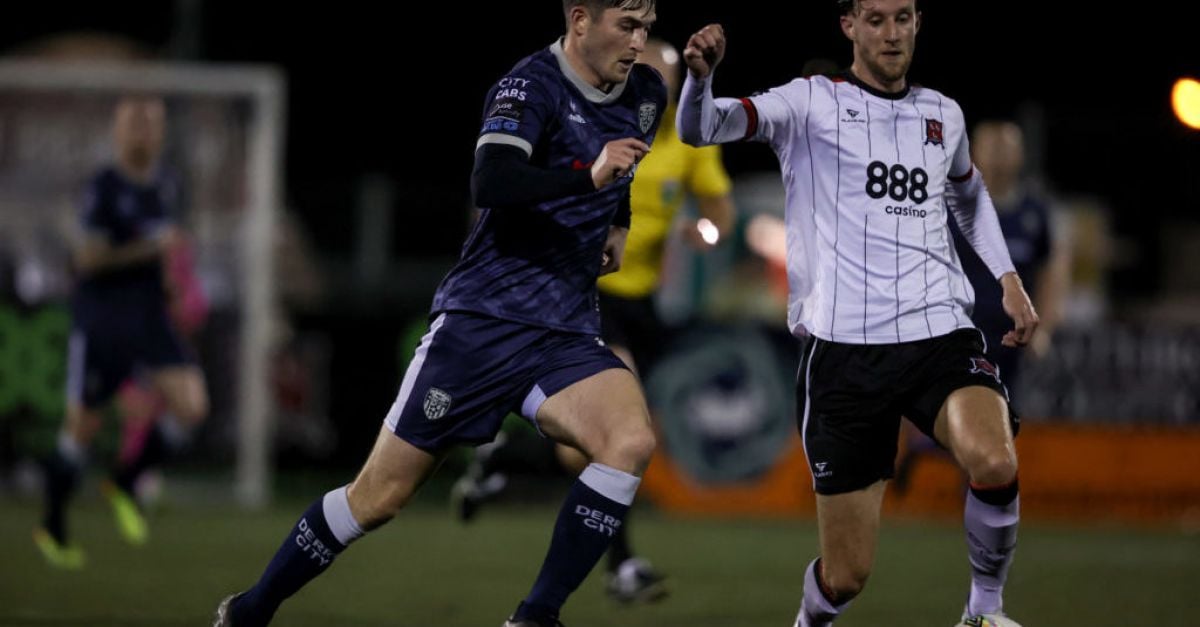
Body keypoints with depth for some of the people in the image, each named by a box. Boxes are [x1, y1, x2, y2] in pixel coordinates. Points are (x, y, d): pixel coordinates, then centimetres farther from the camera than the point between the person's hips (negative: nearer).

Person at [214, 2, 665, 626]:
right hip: (481, 319, -5)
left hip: (563, 337, 5)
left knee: (631, 441, -25)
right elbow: (490, 185, -33)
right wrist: (589, 178, -42)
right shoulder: (530, 87, -13)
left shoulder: (646, 95, 7)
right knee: (378, 497, -1)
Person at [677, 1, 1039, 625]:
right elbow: (698, 128, -12)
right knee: (845, 577, -2)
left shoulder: (943, 114, 15)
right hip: (843, 351, -2)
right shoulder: (813, 103, 2)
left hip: (939, 334, 3)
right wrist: (700, 77, -34)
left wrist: (1008, 279, 25)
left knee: (994, 464, -30)